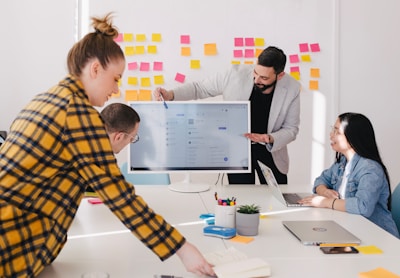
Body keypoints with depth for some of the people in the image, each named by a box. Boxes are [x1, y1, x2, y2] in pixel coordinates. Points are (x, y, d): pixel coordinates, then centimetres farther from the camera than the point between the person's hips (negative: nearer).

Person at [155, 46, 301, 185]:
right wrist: (170, 95, -23)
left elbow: (290, 129, -6)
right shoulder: (236, 74, -20)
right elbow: (200, 88, -8)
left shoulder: (292, 89, -16)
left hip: (270, 151, 1)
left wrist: (270, 139, -27)